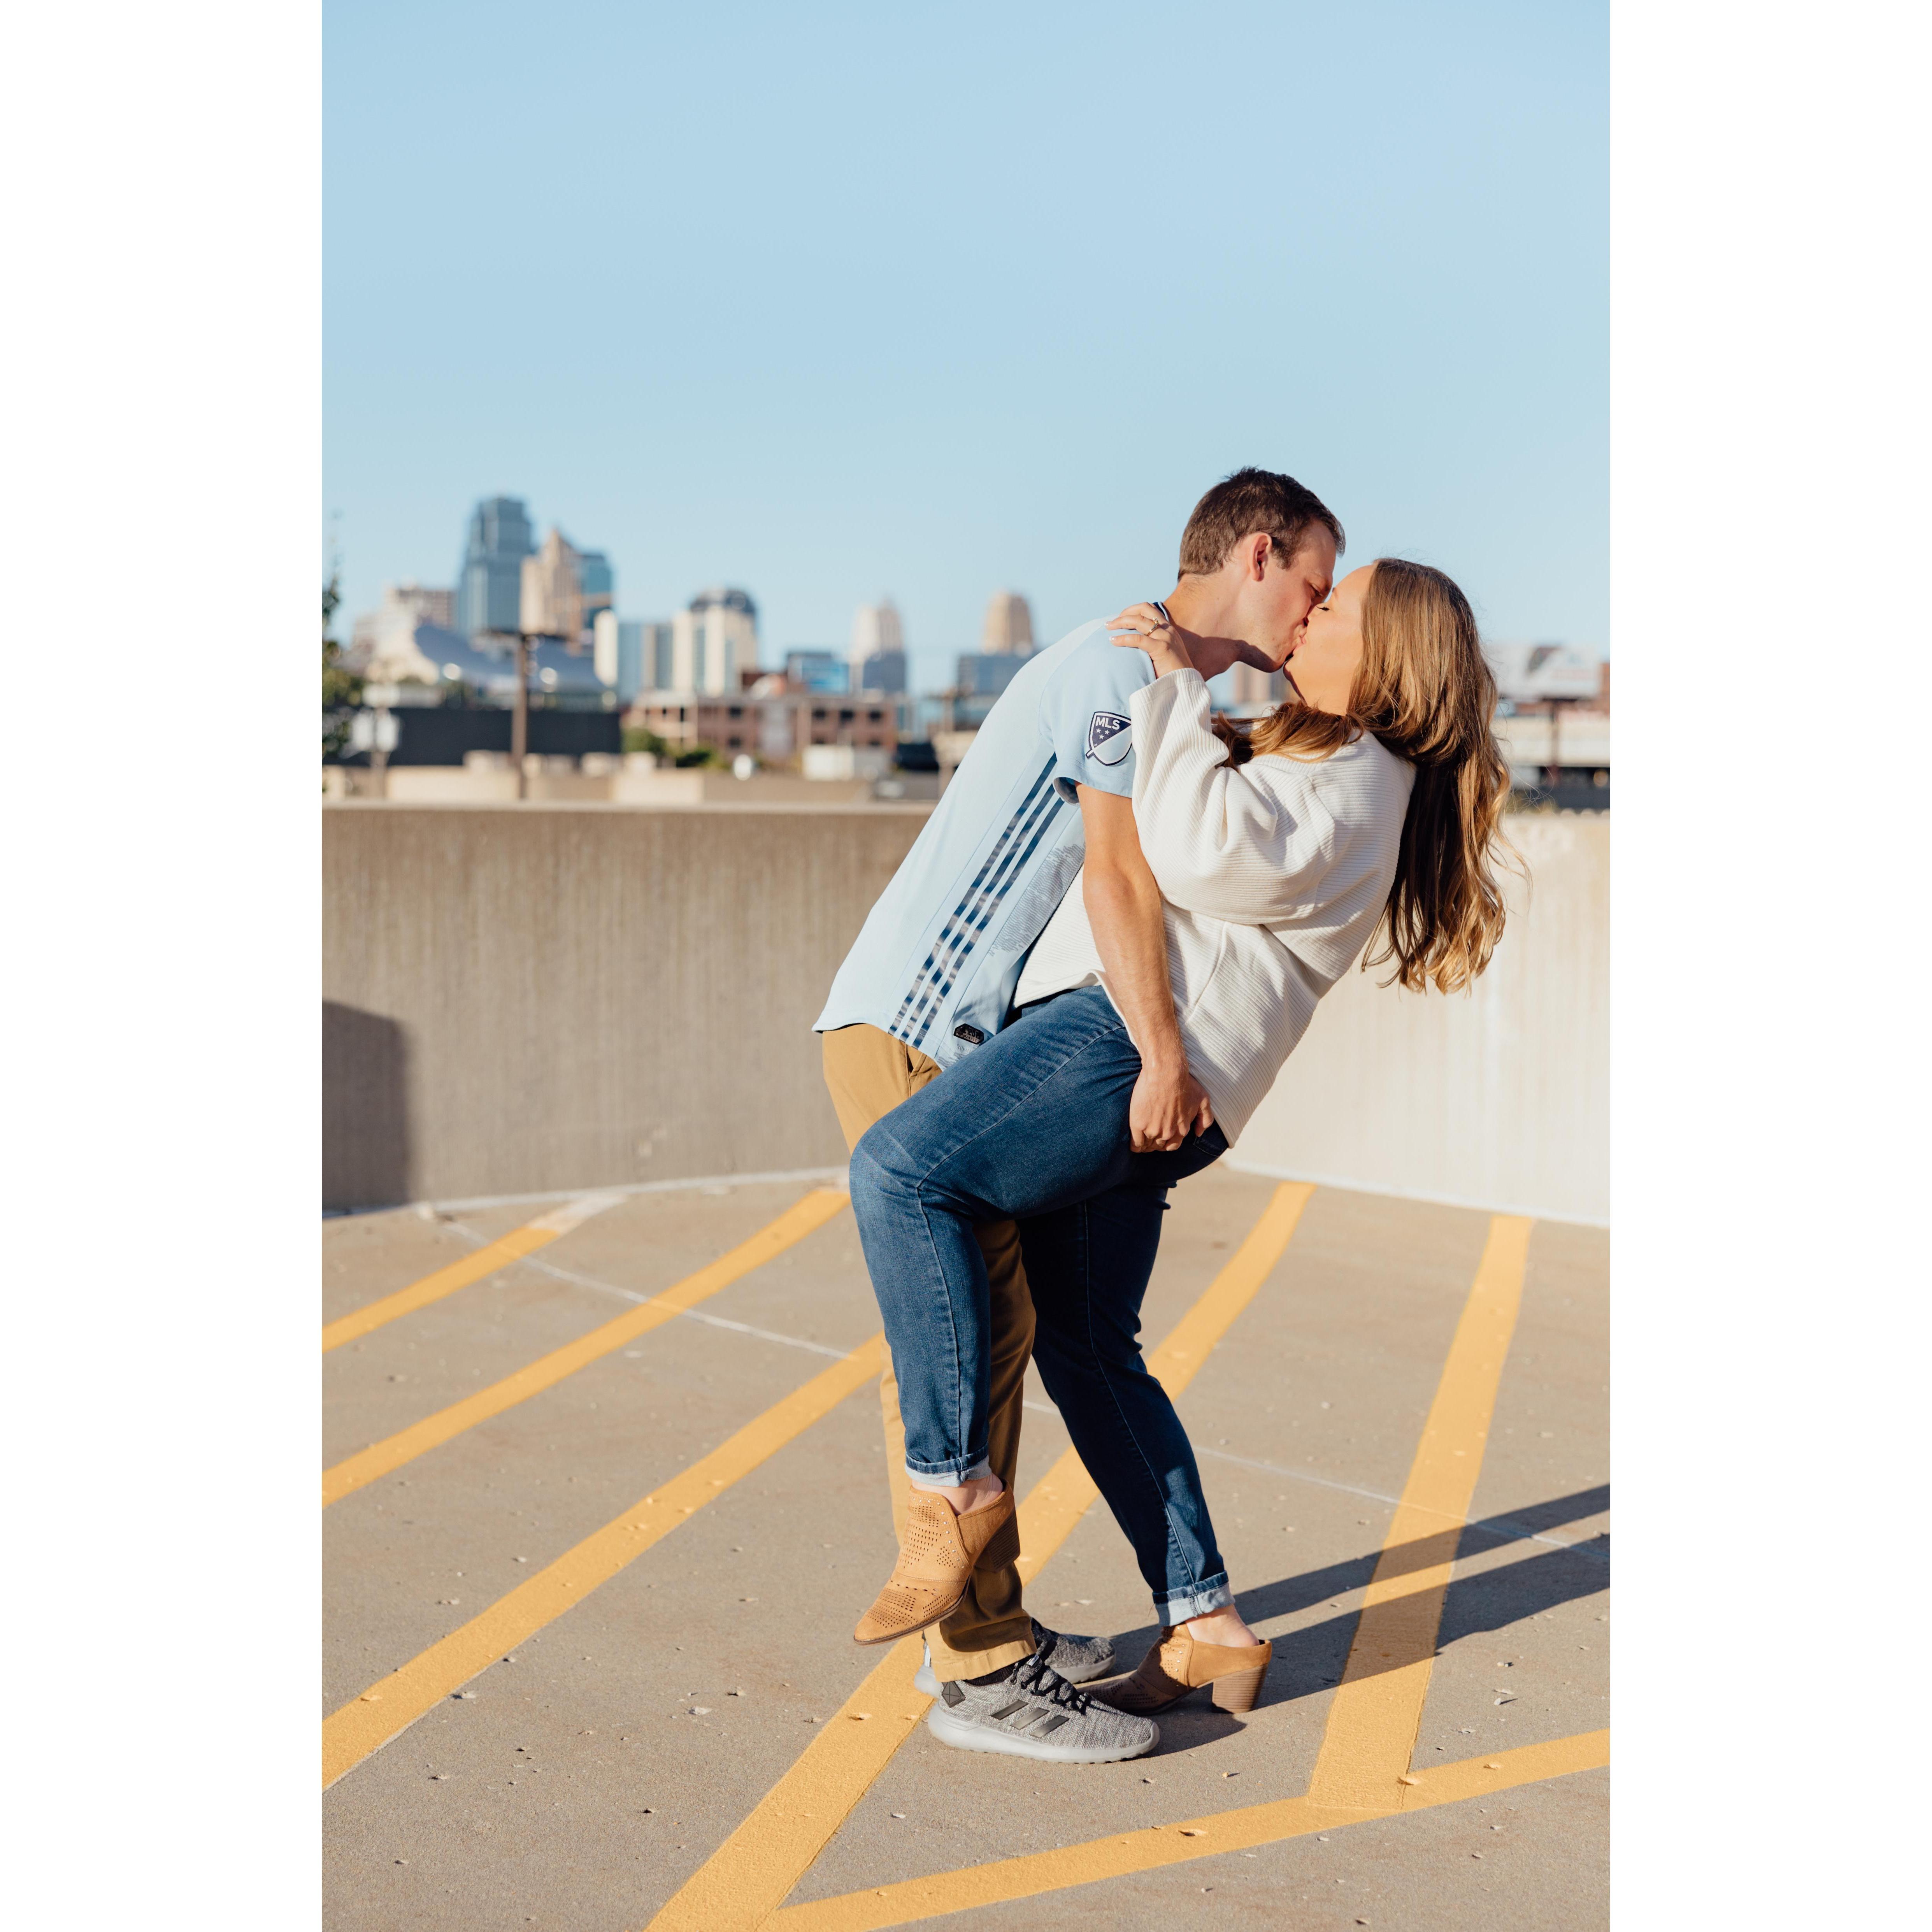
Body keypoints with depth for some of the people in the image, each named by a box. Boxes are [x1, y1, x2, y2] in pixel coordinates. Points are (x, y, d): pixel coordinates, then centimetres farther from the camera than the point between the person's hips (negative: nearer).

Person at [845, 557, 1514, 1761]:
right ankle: (1206, 1625, 15)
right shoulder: (1300, 758, 29)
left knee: (900, 1167, -26)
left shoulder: (1351, 781, -3)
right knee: (1084, 1345, 11)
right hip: (1113, 1038, 11)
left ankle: (958, 1484, -20)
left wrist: (1179, 685, -13)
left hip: (1141, 1032, -11)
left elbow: (1210, 855, -22)